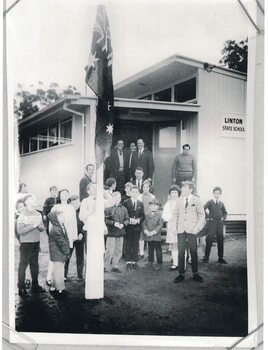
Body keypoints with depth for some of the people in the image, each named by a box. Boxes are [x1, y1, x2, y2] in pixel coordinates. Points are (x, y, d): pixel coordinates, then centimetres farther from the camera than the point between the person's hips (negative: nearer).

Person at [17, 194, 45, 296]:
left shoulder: (38, 214, 9)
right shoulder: (22, 215, -10)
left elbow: (42, 228, 13)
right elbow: (20, 230, -19)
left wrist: (40, 226, -10)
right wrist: (33, 226, -22)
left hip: (36, 243, 6)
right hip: (26, 244, -6)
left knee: (35, 265, 14)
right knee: (23, 265, 0)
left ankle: (35, 285, 25)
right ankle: (21, 288, 7)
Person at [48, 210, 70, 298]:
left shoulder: (62, 227, 10)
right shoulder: (55, 230, -23)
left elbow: (66, 240, 14)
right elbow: (62, 243, -20)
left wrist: (67, 251, 9)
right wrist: (67, 252, -11)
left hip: (61, 254, 10)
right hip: (57, 255, -10)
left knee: (56, 271, 18)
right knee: (59, 271, -2)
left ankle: (53, 288, 30)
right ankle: (61, 290, 7)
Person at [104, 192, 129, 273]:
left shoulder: (123, 209, 9)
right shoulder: (108, 208, -6)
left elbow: (127, 219, 10)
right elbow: (105, 220, -9)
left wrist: (123, 224, -8)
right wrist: (113, 223, -17)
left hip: (121, 232, 5)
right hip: (111, 233, -5)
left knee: (118, 250, 9)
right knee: (110, 250, -5)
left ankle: (115, 266, 21)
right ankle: (105, 266, 7)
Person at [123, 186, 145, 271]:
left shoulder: (141, 203, 12)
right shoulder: (126, 202, 2)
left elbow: (143, 215, 8)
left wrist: (138, 220, -10)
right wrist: (130, 220, -16)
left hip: (137, 226, 3)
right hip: (128, 226, -3)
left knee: (135, 244, 6)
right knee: (128, 244, 0)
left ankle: (134, 262, 12)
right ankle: (128, 262, 6)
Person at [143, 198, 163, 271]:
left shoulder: (159, 215, -3)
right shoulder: (147, 215, 10)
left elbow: (160, 225, -9)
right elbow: (144, 223, 5)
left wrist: (153, 232, -16)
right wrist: (146, 231, -11)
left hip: (156, 236, -4)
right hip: (148, 236, 4)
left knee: (158, 250, -1)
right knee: (150, 250, 13)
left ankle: (159, 264, 7)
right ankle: (150, 262, 24)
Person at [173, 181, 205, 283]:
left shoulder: (196, 200, 1)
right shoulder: (179, 200, 9)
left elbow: (202, 215, 2)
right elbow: (176, 214, 15)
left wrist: (197, 228, -6)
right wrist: (175, 226, 3)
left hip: (192, 230, -2)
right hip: (181, 230, 2)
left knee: (194, 252, 3)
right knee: (181, 253, 1)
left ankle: (195, 273, 15)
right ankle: (181, 274, 9)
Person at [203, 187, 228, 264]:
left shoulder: (221, 203, 11)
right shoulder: (210, 202, -2)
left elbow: (225, 212, 25)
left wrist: (223, 218, 10)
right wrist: (208, 215, -11)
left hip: (220, 223, 4)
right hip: (212, 222, -4)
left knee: (220, 240, 7)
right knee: (209, 240, -4)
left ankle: (220, 258, 15)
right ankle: (206, 257, 4)